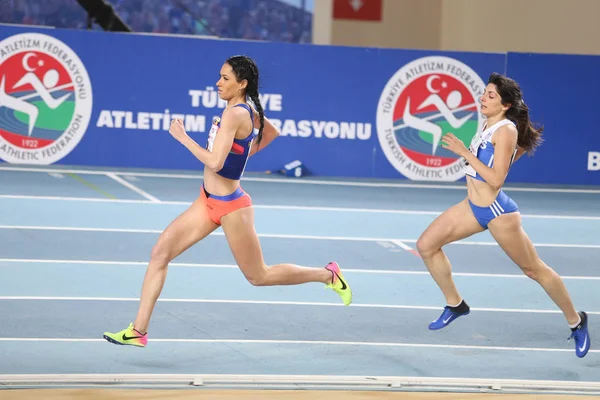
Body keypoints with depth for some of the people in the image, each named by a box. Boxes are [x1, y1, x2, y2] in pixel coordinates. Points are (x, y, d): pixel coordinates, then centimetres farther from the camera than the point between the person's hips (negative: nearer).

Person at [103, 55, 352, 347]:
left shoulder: (234, 114, -23)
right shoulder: (248, 110, 3)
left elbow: (214, 162, -30)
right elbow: (272, 132, 23)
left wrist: (182, 137, -22)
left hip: (229, 205, -9)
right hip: (209, 201, 9)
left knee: (258, 276, 7)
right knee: (160, 252, -1)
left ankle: (328, 275, 24)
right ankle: (138, 331, -1)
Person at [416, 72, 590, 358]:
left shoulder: (505, 130, -20)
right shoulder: (488, 124, 4)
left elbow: (496, 179, -26)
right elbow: (522, 145, 23)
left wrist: (465, 153, -27)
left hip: (497, 211, -9)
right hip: (473, 206, 9)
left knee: (534, 269, 4)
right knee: (426, 245, 2)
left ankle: (576, 322, 20)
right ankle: (455, 304, 16)